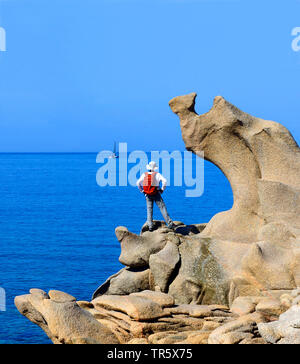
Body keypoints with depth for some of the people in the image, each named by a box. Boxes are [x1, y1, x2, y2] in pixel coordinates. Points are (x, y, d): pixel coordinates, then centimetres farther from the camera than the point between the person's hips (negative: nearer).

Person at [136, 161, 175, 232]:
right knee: (162, 208, -3)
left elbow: (138, 183, -3)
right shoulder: (157, 174, -4)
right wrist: (162, 189, -3)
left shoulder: (144, 175, 2)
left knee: (149, 209, 7)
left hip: (148, 195, 2)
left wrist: (142, 191, 8)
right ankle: (169, 224, -11)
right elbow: (164, 181, -16)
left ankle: (150, 226, -4)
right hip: (156, 194, -2)